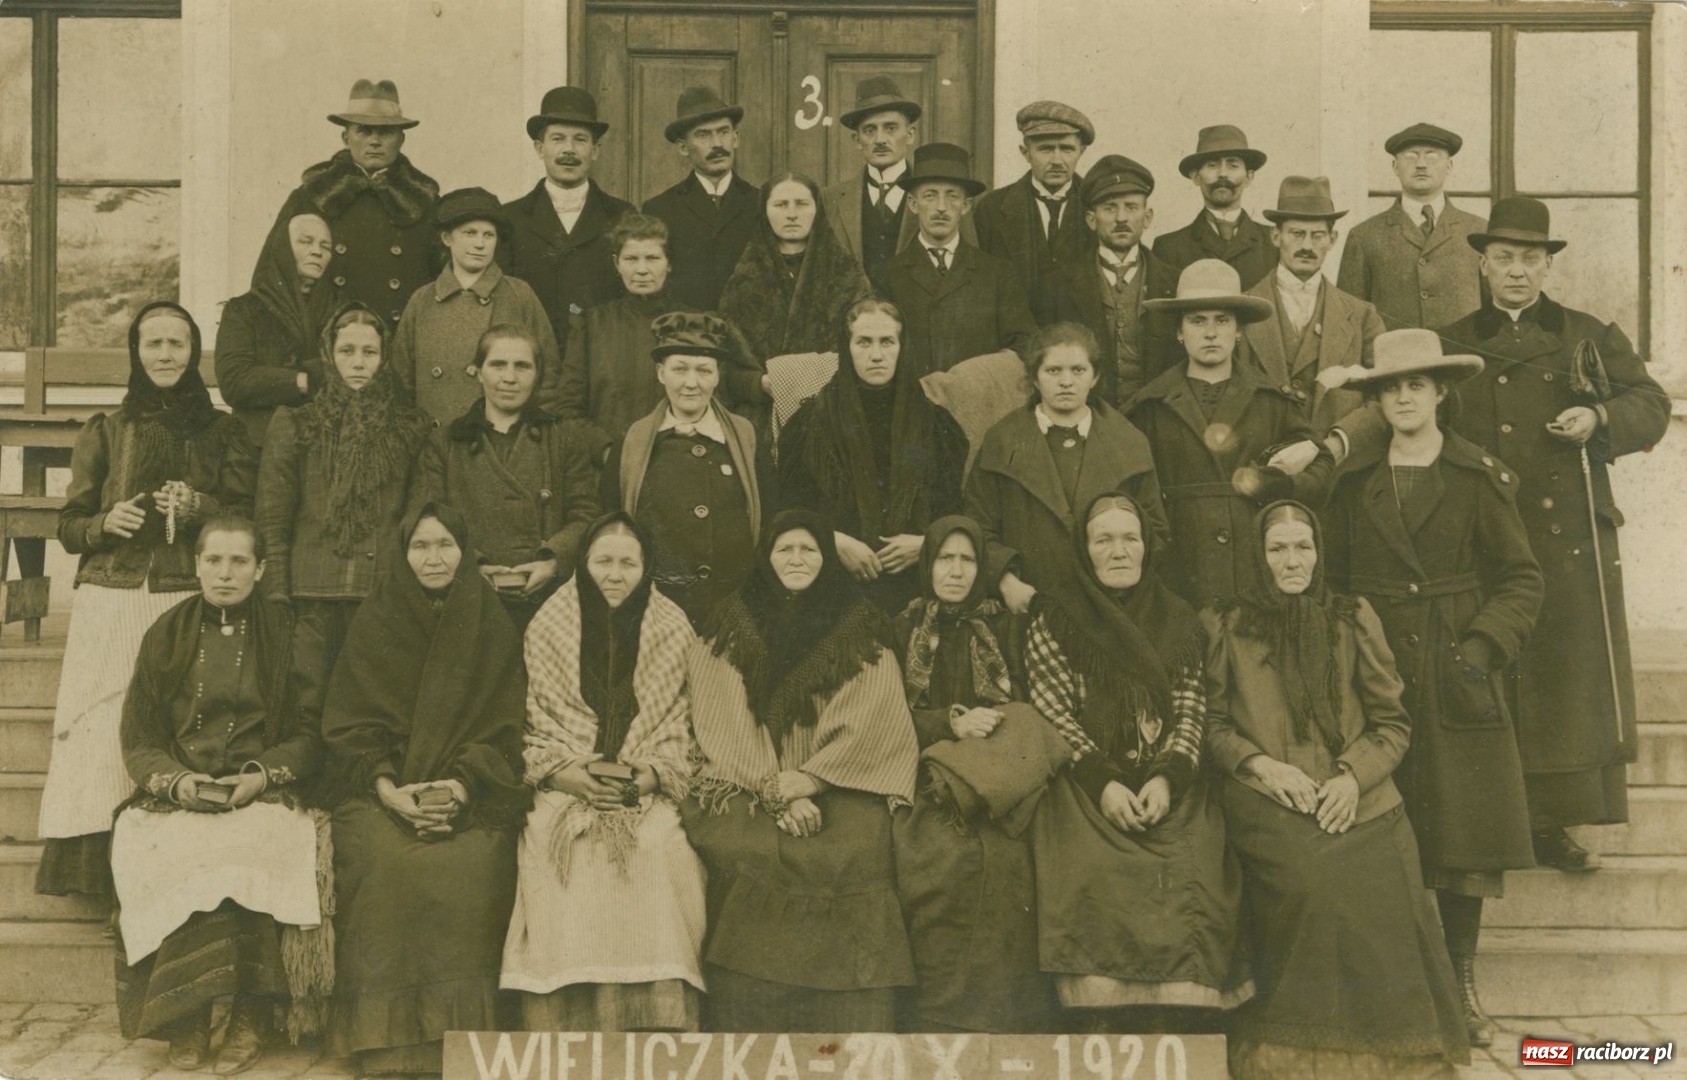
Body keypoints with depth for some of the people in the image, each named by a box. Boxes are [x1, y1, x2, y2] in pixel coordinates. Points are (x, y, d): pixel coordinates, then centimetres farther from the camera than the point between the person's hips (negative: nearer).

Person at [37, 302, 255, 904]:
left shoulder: (223, 432, 15)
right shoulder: (104, 432, 16)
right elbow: (69, 526, 14)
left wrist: (199, 507, -10)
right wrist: (106, 523, -7)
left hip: (189, 600, -1)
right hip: (110, 601, 1)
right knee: (105, 728, -12)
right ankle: (96, 863, -10)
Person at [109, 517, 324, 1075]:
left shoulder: (285, 633, 8)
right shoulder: (166, 635, 13)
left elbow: (312, 734, 6)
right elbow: (138, 740, 11)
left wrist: (263, 774, -12)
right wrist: (175, 779, -9)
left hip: (262, 795, -2)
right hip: (176, 793, 2)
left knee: (254, 843, -35)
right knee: (147, 847, -31)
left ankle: (250, 1014, -23)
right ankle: (183, 1015, -21)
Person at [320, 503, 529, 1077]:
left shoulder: (492, 626, 7)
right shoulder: (373, 622, 6)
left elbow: (503, 726, 2)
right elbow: (350, 724, 2)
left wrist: (461, 785, -16)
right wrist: (387, 788, -15)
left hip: (472, 788, 0)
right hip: (382, 784, 0)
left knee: (472, 863, -30)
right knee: (385, 859, -30)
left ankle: (459, 1026, -18)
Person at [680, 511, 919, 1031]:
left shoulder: (862, 629, 14)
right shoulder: (731, 628, 14)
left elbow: (868, 722, 4)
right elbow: (726, 724, 4)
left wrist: (810, 779, -9)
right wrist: (777, 793, -9)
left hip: (836, 787, 0)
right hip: (746, 787, 1)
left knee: (856, 850, -25)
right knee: (749, 855, -25)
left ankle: (855, 1061, -19)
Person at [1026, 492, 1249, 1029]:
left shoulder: (1176, 621, 16)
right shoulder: (1055, 617, 10)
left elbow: (1192, 709, 9)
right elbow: (1050, 711, 2)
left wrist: (1167, 778, -9)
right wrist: (1102, 782, -11)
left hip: (1169, 786, 2)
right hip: (1085, 781, -2)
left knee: (1189, 872, -23)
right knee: (1098, 872, -28)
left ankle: (1171, 1015, -10)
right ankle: (1106, 1015, -16)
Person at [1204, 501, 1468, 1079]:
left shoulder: (1354, 617, 16)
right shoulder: (1223, 625, 12)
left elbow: (1392, 721, 13)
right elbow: (1211, 723, 11)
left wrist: (1354, 776, -5)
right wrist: (1259, 764, -8)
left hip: (1356, 803, 2)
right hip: (1269, 807, -1)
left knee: (1382, 894, -29)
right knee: (1311, 880, -33)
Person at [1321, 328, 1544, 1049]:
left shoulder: (1481, 480, 4)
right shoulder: (1353, 483, 9)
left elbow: (1521, 579, 4)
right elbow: (1332, 581, 14)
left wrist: (1484, 645, -9)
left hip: (1457, 683, -1)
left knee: (1464, 834, -1)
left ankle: (1461, 985, 13)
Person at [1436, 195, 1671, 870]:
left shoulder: (1589, 337, 12)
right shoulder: (1450, 346, 13)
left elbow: (1651, 404, 8)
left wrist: (1600, 419, -11)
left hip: (1572, 544, 0)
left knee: (1571, 681, -1)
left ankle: (1552, 826, 7)